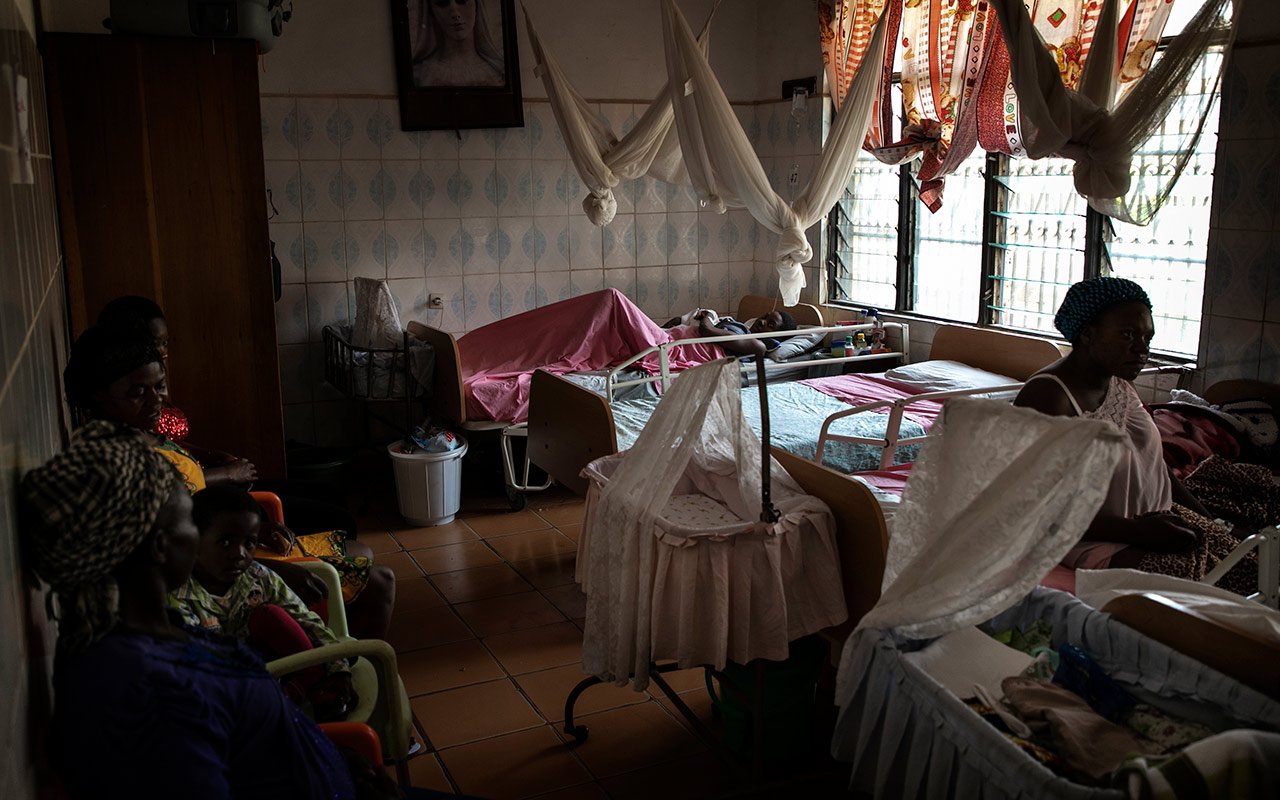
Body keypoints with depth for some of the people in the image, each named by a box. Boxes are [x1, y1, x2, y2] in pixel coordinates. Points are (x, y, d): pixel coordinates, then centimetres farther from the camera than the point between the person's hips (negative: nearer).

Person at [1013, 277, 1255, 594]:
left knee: (1252, 572, -8)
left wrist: (1205, 517, 9)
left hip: (1158, 522, 9)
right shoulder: (1047, 397, -18)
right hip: (1094, 542, -8)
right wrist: (1135, 530, -25)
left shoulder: (1121, 384, 11)